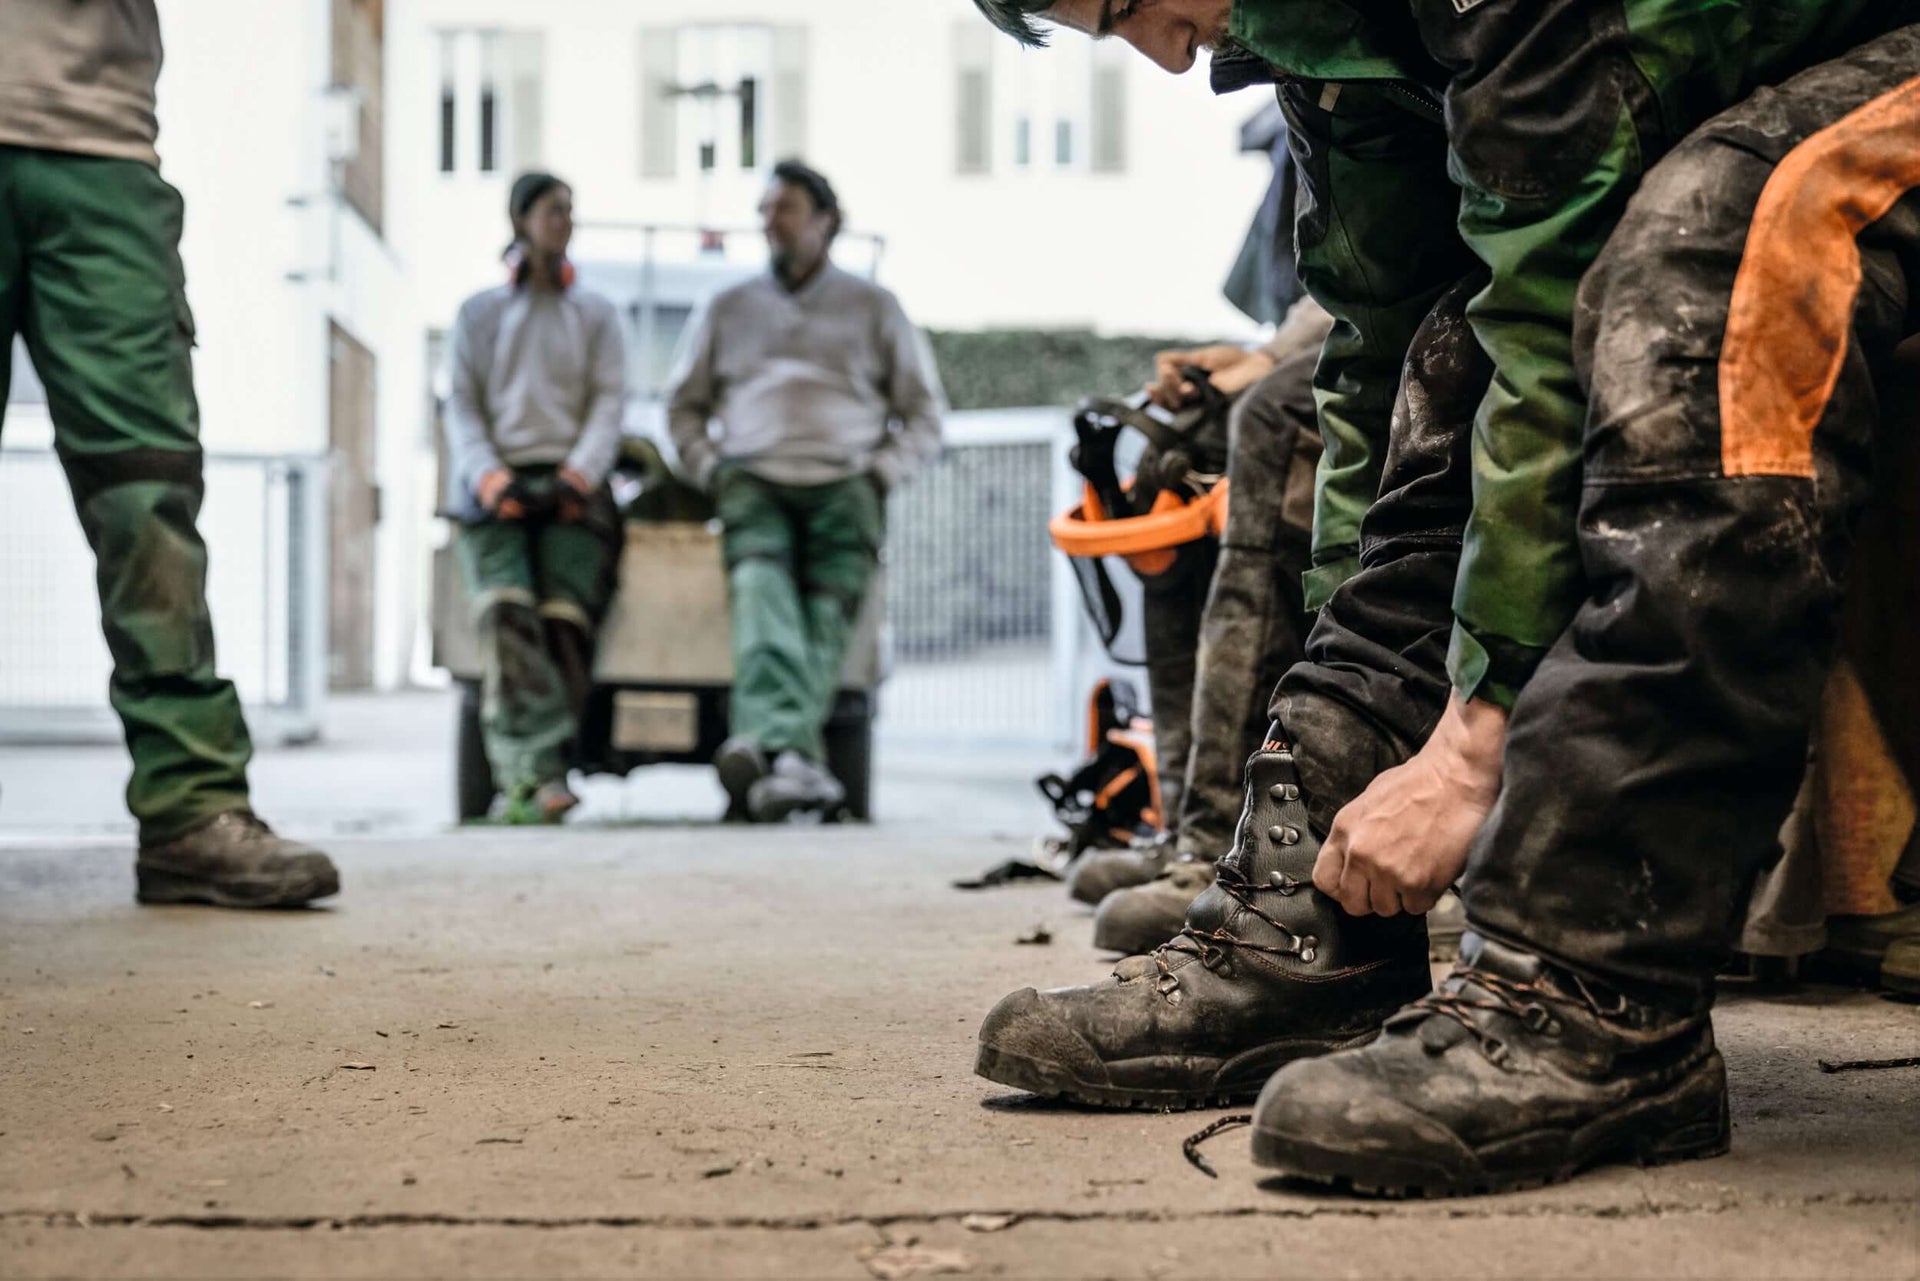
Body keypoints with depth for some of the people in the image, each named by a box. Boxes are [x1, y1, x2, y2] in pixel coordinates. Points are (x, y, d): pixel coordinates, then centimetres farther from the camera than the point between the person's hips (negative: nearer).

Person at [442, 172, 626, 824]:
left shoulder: (594, 314, 19)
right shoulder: (479, 313, 17)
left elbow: (607, 404, 8)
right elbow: (461, 408, 9)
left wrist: (577, 476, -10)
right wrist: (491, 479, -9)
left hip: (571, 485, 1)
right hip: (494, 490, -1)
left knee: (565, 621, -19)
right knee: (505, 613, -24)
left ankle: (524, 779, -20)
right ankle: (539, 774, -35)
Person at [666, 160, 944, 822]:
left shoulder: (874, 307, 18)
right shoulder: (728, 308, 24)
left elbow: (922, 415, 18)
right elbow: (684, 406, 27)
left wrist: (878, 474, 0)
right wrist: (710, 471, 8)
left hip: (843, 487, 0)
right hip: (753, 484, 0)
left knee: (825, 615, -25)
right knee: (762, 592, -30)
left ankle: (760, 745, -38)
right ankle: (789, 752, -49)